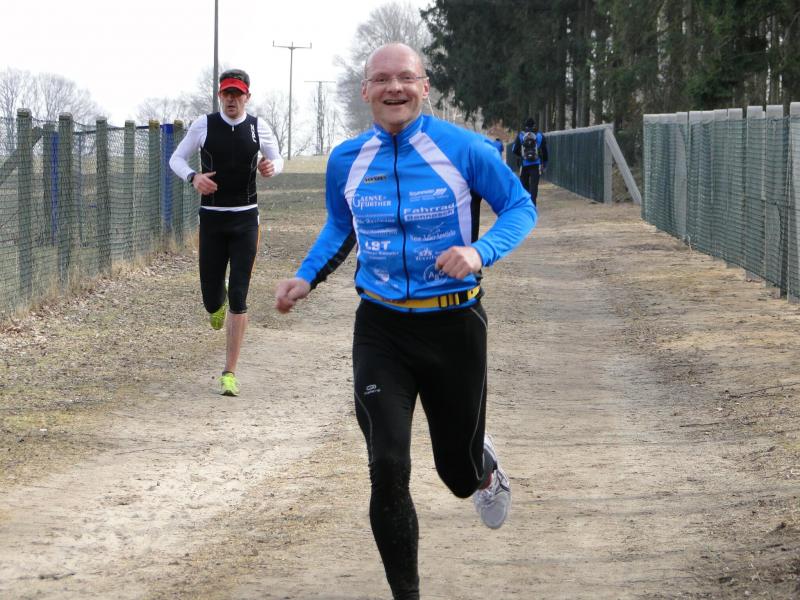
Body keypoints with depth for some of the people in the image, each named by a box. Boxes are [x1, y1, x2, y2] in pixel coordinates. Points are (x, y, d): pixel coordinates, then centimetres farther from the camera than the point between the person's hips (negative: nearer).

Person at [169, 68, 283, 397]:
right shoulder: (204, 125, -1)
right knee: (211, 297, 1)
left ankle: (230, 373, -2)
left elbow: (277, 160, 13)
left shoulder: (258, 127, 1)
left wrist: (271, 167, -12)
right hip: (211, 218, 1)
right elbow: (176, 158, 6)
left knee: (238, 298, -6)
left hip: (245, 218, 0)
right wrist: (193, 177, -15)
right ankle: (217, 306, 43)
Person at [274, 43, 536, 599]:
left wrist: (480, 252, -22)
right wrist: (307, 276, 1)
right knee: (387, 470, -13)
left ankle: (485, 467, 52)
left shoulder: (462, 148, -9)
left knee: (459, 474, 11)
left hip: (454, 324, -1)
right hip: (381, 329, 1)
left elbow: (521, 207, -2)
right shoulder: (346, 161, 1)